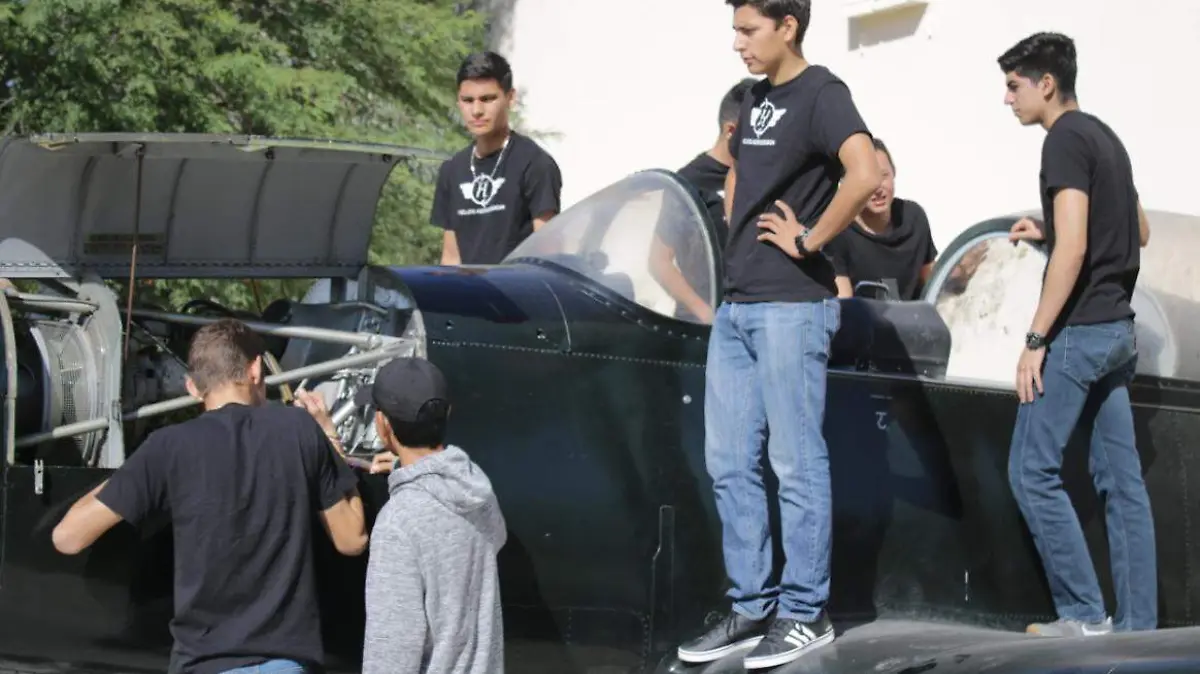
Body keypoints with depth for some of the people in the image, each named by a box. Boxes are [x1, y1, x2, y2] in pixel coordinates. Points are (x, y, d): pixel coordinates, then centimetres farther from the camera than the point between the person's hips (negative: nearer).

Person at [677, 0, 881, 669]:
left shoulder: (821, 94, -11)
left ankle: (805, 613, 4)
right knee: (730, 463, 9)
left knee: (796, 464, -3)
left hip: (791, 307, -9)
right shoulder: (756, 98, 15)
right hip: (737, 306, 9)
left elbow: (865, 175, -29)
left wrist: (809, 240, -19)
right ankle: (753, 607, 16)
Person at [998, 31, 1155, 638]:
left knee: (1031, 471, -5)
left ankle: (1084, 615, -5)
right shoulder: (1106, 138, 15)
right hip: (1117, 328, 9)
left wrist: (1035, 339, -19)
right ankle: (1139, 625, 7)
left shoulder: (1066, 140, -12)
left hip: (1078, 331, -9)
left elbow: (1073, 248, -21)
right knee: (1121, 479, 7)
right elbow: (1138, 232, 25)